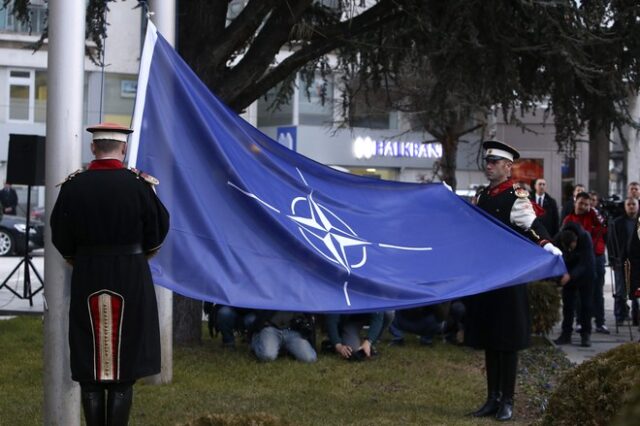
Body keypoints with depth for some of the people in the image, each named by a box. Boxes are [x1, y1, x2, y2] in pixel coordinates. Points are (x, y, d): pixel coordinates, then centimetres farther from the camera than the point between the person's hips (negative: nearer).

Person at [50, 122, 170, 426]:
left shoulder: (73, 185, -4)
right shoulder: (139, 184, -9)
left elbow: (61, 239, 3)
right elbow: (157, 232, 0)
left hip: (87, 280, 2)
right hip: (131, 281, -2)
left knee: (89, 368, 8)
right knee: (124, 368, 3)